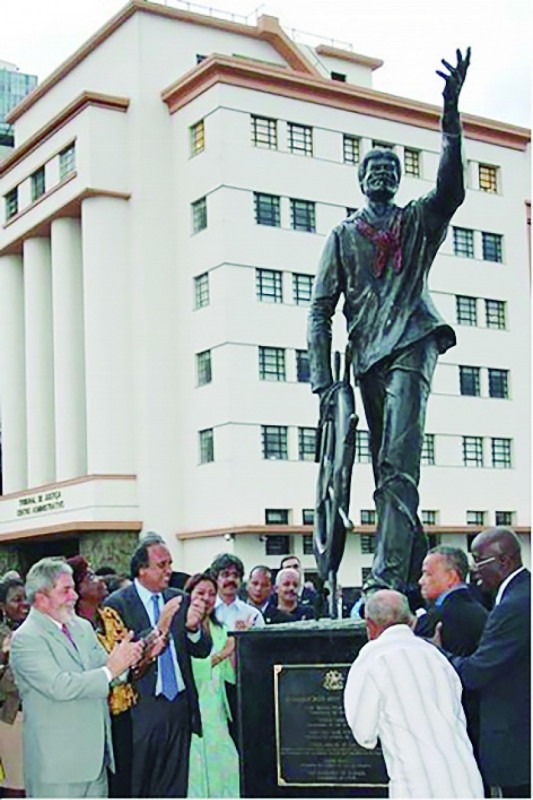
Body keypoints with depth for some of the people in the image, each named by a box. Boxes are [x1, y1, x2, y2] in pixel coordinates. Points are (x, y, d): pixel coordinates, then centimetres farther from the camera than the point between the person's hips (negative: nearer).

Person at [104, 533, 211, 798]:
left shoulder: (180, 600, 9)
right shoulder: (117, 604, -8)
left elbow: (202, 650, 6)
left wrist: (193, 628, -15)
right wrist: (158, 630, -27)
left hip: (179, 707, 5)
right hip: (141, 711, -5)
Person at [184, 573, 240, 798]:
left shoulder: (219, 630, 15)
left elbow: (231, 676, 10)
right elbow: (188, 671, -18)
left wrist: (237, 648, -4)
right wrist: (220, 655, -20)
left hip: (217, 712, 6)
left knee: (225, 769, 2)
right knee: (196, 769, -4)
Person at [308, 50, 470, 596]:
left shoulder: (420, 220, 14)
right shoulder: (344, 235, 18)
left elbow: (451, 188, -8)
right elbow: (320, 308, 12)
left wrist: (451, 113, -18)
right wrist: (321, 377, -1)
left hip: (411, 341, -4)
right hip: (367, 353, 4)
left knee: (398, 460, -19)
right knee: (387, 466, 5)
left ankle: (388, 574, -28)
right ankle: (414, 565, 14)